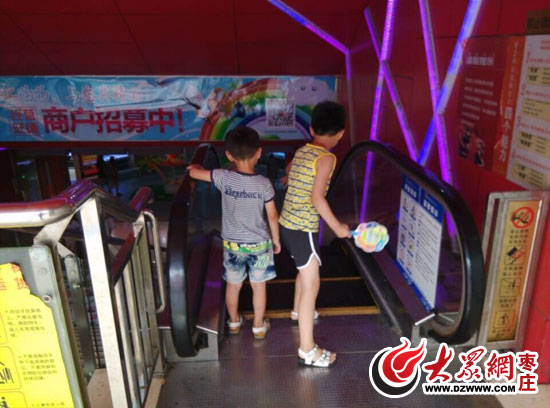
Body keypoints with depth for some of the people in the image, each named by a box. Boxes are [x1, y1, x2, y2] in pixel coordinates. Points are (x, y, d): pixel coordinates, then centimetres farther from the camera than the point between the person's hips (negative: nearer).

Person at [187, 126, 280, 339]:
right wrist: (276, 239, 7)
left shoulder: (223, 178, -18)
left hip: (232, 243, 1)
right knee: (258, 285, 17)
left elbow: (193, 172, -6)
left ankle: (234, 322, 41)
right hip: (259, 244, -1)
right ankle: (259, 326, 32)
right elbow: (273, 216, -8)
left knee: (233, 284, 21)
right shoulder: (264, 184, -17)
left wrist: (195, 166, 18)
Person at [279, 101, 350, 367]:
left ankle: (299, 311, 52)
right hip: (303, 229, -9)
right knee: (312, 285, -3)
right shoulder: (326, 158, -16)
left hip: (287, 223, 9)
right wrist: (337, 227, -15)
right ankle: (307, 350, 3)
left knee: (305, 271, 29)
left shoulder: (301, 151, 8)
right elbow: (317, 198, -24)